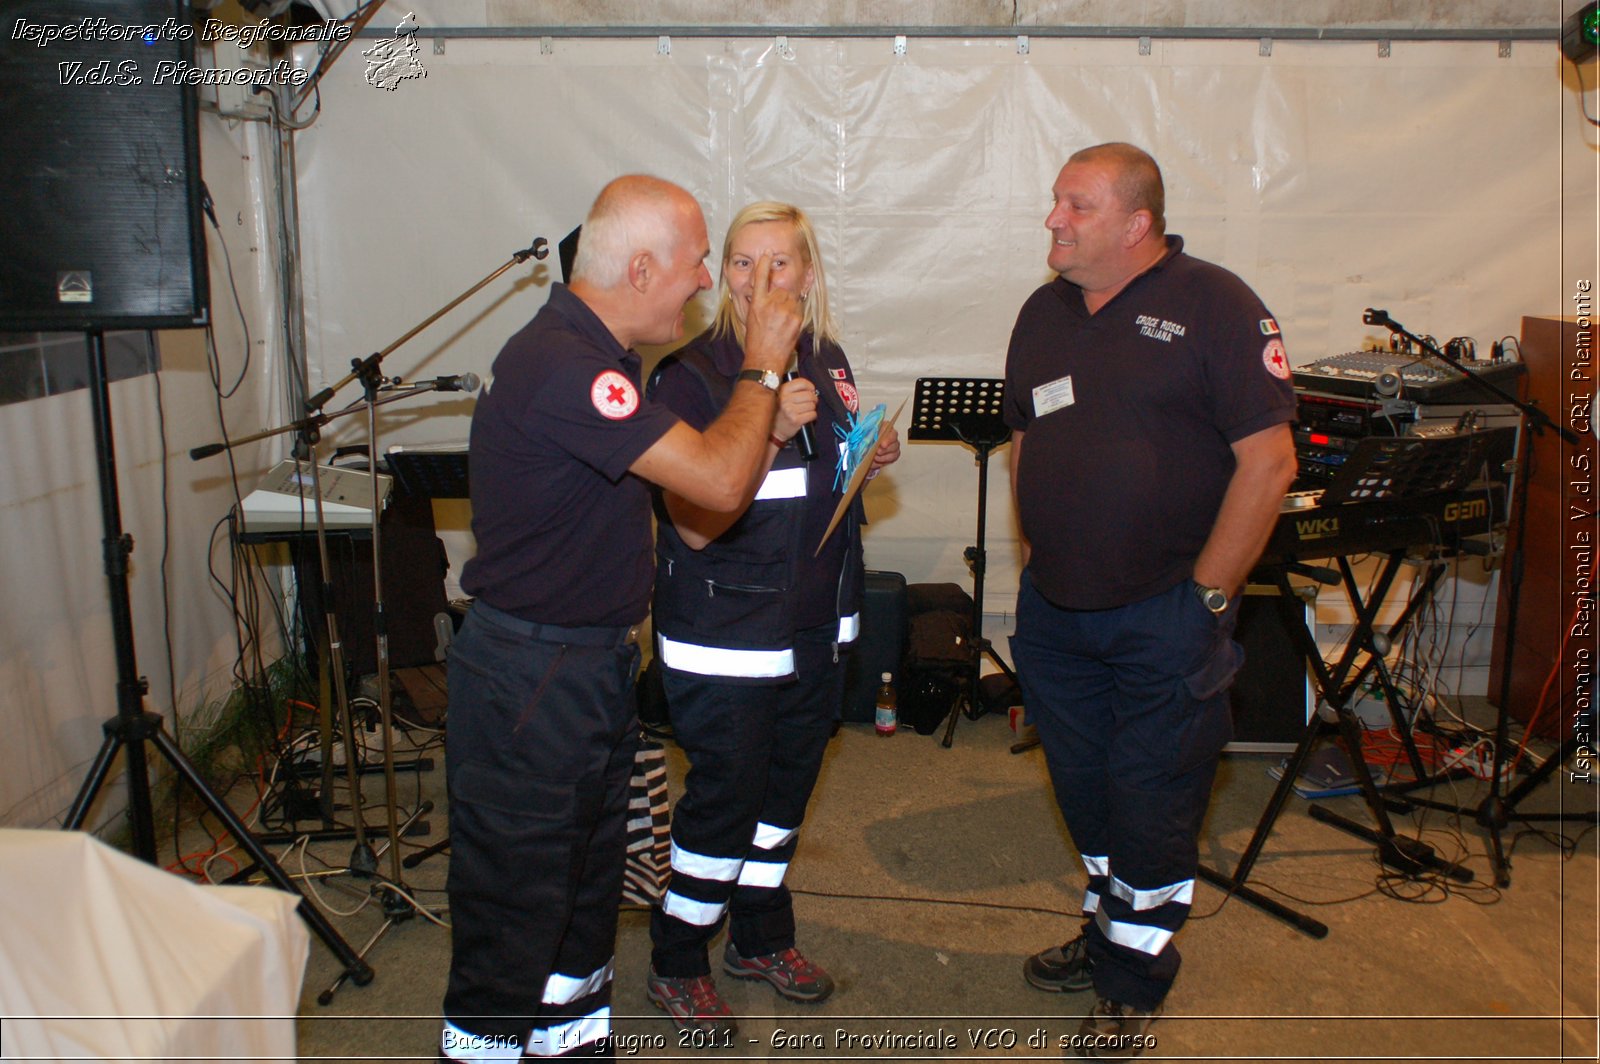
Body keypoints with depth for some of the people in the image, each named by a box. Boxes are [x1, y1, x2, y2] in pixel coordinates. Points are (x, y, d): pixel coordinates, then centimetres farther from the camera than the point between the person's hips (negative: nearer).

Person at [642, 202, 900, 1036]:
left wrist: (869, 462, -2)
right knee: (724, 795, 3)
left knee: (788, 782, 19)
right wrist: (771, 426, -30)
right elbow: (697, 523, -22)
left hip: (819, 623, 7)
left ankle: (762, 936, 40)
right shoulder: (691, 372, -15)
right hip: (727, 633, -6)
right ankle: (676, 965, 25)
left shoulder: (829, 363, 5)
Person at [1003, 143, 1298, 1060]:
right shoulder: (1045, 312, 10)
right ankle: (1106, 931, 39)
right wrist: (1035, 556, 11)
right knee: (1085, 790, 18)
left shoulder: (1213, 305, -11)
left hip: (1164, 614, -6)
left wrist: (1207, 596, -14)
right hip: (1054, 609, 6)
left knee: (1152, 802, 6)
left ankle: (1134, 979, 26)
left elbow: (1269, 460, -14)